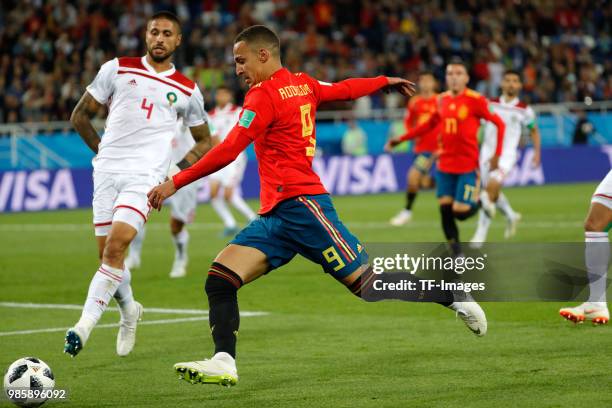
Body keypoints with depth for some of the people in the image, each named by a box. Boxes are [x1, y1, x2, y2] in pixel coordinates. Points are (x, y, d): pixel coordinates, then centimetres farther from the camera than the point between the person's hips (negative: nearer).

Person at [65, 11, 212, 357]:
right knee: (108, 253, 5)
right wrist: (103, 150, 9)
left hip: (146, 176, -2)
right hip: (107, 171, 2)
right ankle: (129, 310, 33)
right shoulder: (117, 69, 9)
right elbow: (81, 115, 15)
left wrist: (179, 170, 7)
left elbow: (204, 140, 21)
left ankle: (85, 325, -23)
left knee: (115, 247, -21)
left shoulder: (188, 91, 10)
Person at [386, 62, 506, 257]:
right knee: (445, 209, -1)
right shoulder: (442, 100, 5)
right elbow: (430, 124, 21)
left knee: (460, 211, -10)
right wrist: (401, 139, 20)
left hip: (468, 165, -5)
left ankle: (479, 201, 24)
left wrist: (496, 155, -11)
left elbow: (499, 124, -7)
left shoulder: (475, 100, -12)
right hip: (445, 165, 5)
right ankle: (457, 254, 14)